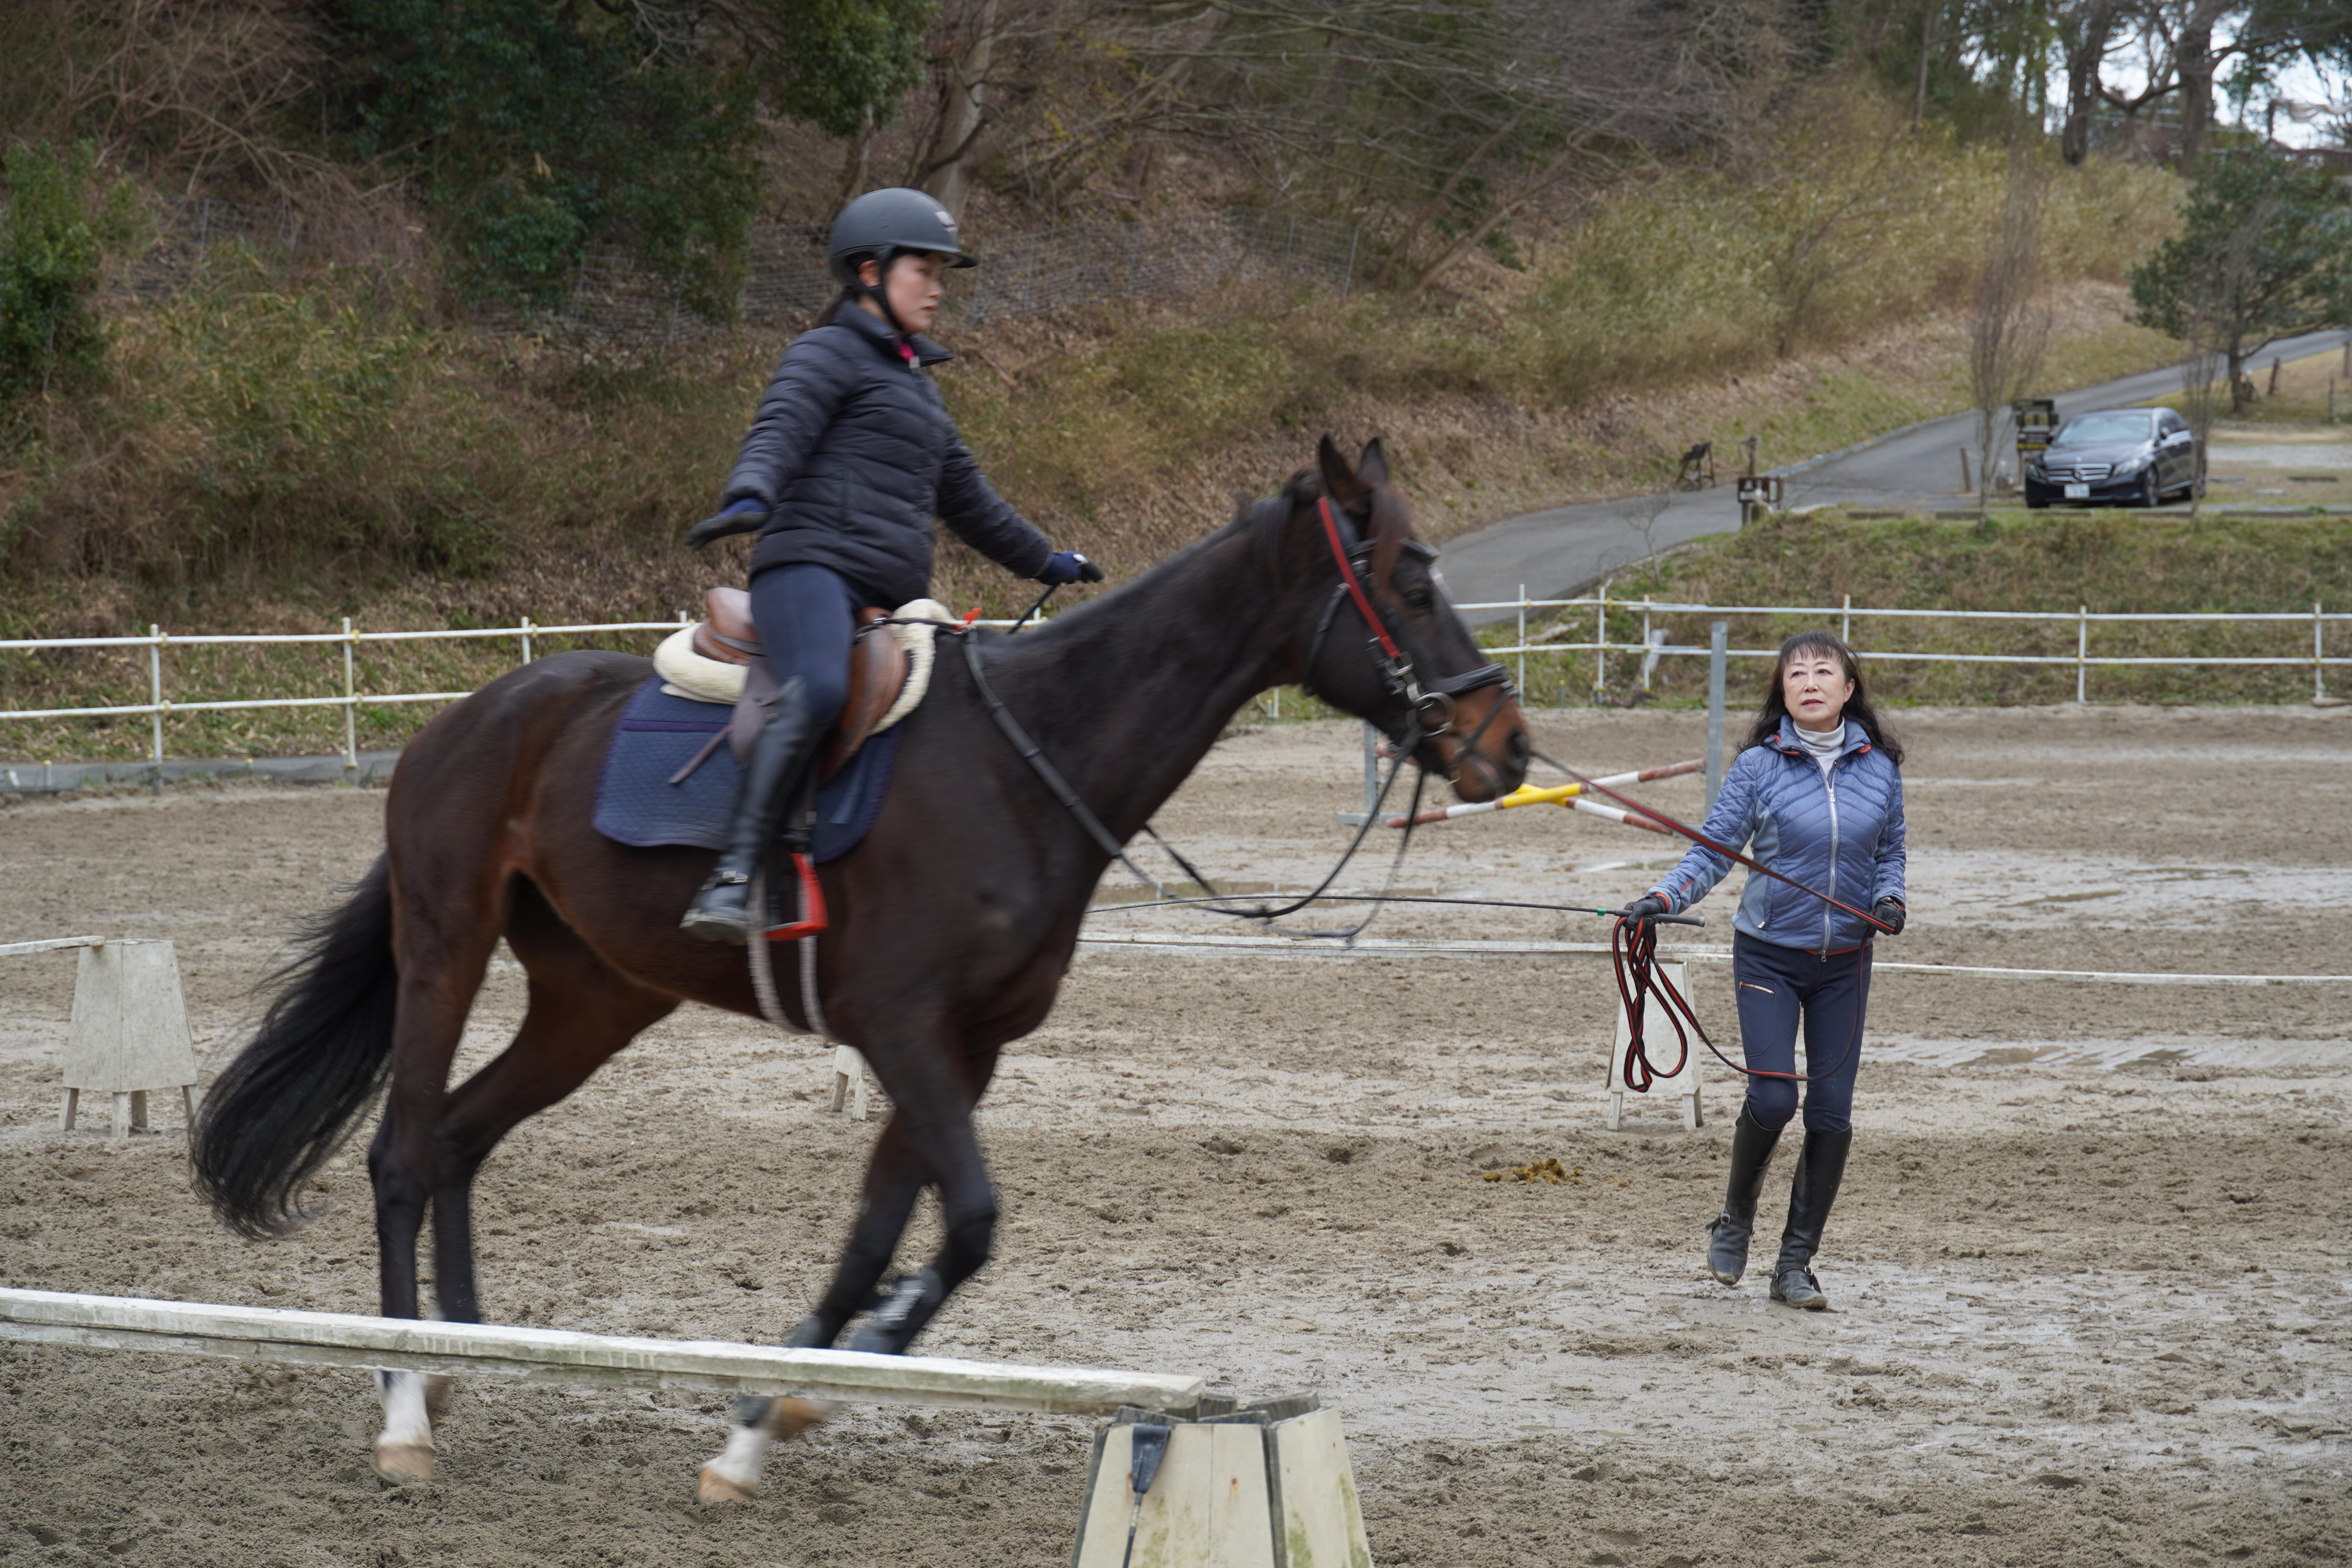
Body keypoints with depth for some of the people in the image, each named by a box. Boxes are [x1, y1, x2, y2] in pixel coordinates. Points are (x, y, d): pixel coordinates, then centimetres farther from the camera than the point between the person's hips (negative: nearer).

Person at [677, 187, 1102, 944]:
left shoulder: (915, 382, 32)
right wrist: (748, 499, -35)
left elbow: (964, 495, 42)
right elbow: (779, 432, -13)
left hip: (891, 597, 9)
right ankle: (733, 875, -42)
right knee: (818, 690, -36)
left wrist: (1046, 562, 51)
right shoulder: (829, 354, 6)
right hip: (812, 565, -9)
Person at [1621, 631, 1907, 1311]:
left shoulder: (1879, 768, 1)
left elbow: (1890, 852, 12)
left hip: (1844, 961, 3)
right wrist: (1664, 897, -23)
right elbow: (1714, 851, -7)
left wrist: (1889, 898, -8)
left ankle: (1797, 1262, 12)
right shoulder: (1759, 766, -7)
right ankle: (1735, 1221, 14)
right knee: (1773, 1098, -14)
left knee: (1832, 1112, 1)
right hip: (1769, 954, -3)